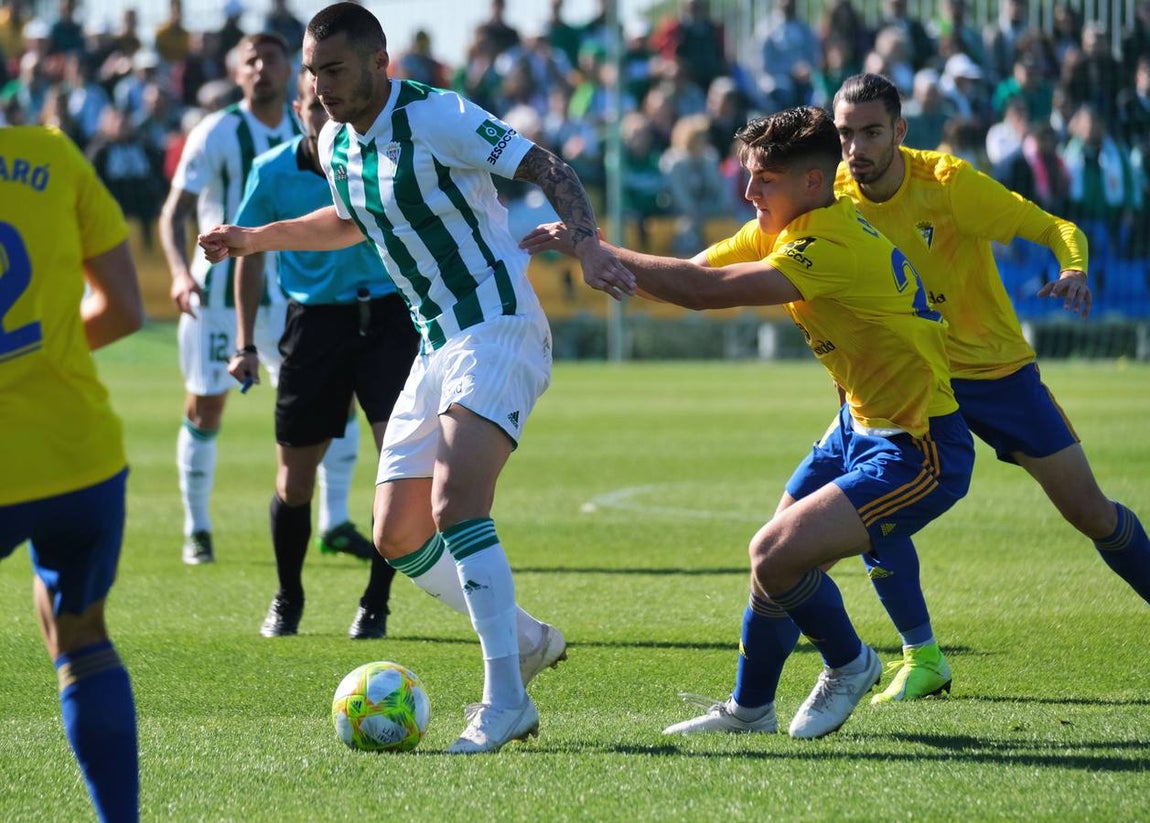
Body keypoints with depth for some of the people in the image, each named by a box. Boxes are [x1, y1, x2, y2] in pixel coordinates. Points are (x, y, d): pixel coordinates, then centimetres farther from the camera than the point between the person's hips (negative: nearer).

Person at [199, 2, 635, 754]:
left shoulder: (438, 118, -15)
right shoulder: (336, 144, 9)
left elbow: (549, 169, -19)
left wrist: (588, 244, -35)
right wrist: (257, 238, 23)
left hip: (499, 330, -9)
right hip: (437, 346, 9)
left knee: (455, 503, -26)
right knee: (399, 536, 7)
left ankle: (505, 700, -26)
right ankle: (526, 640, 26)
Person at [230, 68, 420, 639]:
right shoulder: (272, 173, -4)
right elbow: (251, 254, 7)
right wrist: (245, 345, 4)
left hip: (386, 315, -1)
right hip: (314, 320, 1)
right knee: (294, 478, 5)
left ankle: (376, 603, 1)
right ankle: (287, 600, 28)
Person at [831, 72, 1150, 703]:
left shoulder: (947, 183, -21)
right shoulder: (833, 196, -10)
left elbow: (1057, 229, -20)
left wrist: (1073, 269, -43)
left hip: (996, 368, -2)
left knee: (1091, 513, 1)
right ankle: (921, 658, -5)